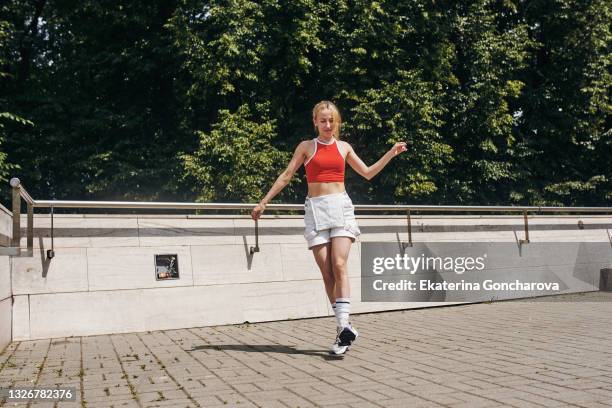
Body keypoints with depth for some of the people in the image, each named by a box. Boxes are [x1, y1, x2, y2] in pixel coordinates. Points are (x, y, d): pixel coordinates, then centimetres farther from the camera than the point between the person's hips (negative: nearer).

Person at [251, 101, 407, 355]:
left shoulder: (344, 147, 15)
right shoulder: (306, 147, 10)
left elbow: (368, 173, 23)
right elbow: (286, 176, 10)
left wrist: (391, 153, 17)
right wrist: (263, 202, 6)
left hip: (340, 206, 0)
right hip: (315, 209, 0)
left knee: (339, 266, -17)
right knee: (327, 272, -5)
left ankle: (343, 325, -23)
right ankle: (344, 328, 0)